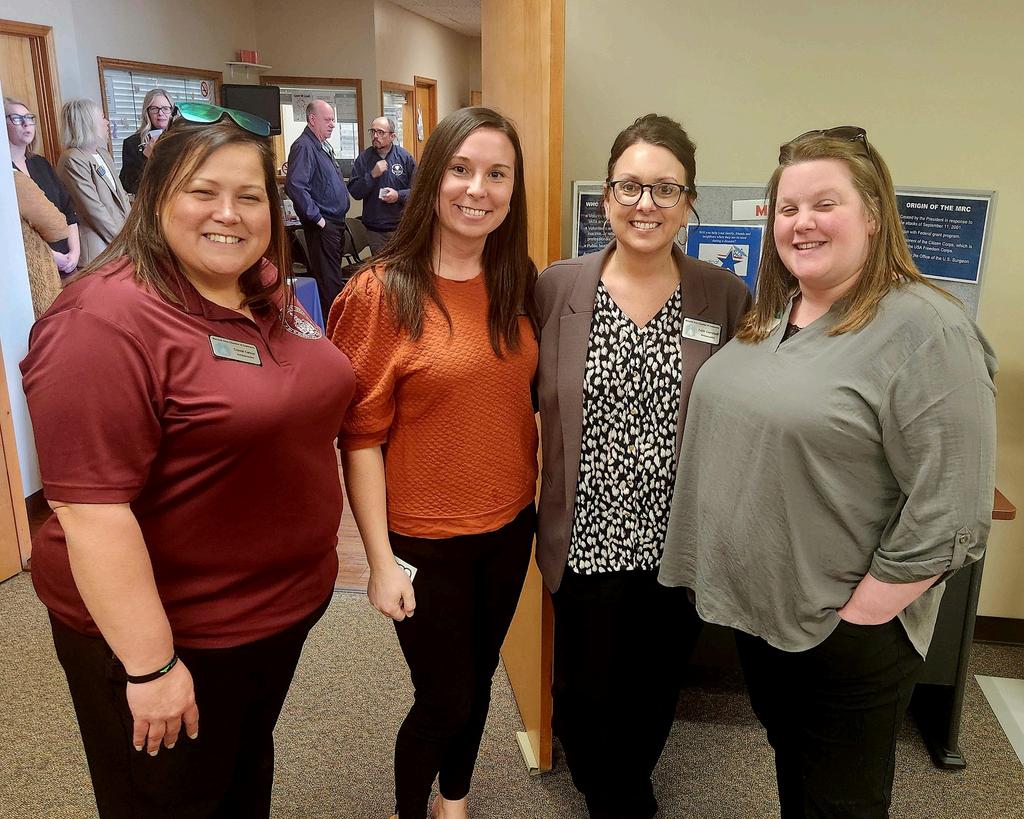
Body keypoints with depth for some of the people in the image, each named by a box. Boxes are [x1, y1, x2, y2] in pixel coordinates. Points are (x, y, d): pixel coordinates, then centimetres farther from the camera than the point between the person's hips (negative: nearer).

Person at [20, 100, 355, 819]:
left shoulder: (271, 298, 1)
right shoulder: (110, 320, -24)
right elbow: (92, 510, -26)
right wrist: (150, 665, -23)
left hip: (286, 603, 7)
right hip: (172, 632, -7)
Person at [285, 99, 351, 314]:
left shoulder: (323, 146, 16)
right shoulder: (304, 146, -14)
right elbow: (295, 185, -27)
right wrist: (317, 218, -22)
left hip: (336, 222, 10)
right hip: (322, 225, -10)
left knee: (335, 275, 16)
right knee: (328, 280, -7)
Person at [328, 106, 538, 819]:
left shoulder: (518, 282, 0)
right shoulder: (382, 292, -16)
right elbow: (361, 437, -14)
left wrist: (536, 500, 6)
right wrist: (381, 560, -13)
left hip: (510, 528, 5)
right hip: (426, 542, -4)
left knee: (478, 681, 22)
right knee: (446, 700, 10)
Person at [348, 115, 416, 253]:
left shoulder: (405, 157, -1)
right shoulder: (363, 158, 3)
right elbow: (354, 192, -3)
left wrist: (399, 195, -17)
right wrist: (372, 175, -14)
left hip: (401, 227, -1)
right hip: (374, 230, 2)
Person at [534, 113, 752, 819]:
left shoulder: (726, 298, -4)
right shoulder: (557, 288, -5)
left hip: (679, 546, 1)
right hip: (586, 541, -1)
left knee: (654, 698, 20)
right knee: (585, 699, 13)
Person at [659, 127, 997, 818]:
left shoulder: (926, 331, -19)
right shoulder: (768, 316, 5)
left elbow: (949, 512, -22)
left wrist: (858, 614, -18)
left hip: (847, 630, -6)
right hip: (755, 607, 6)